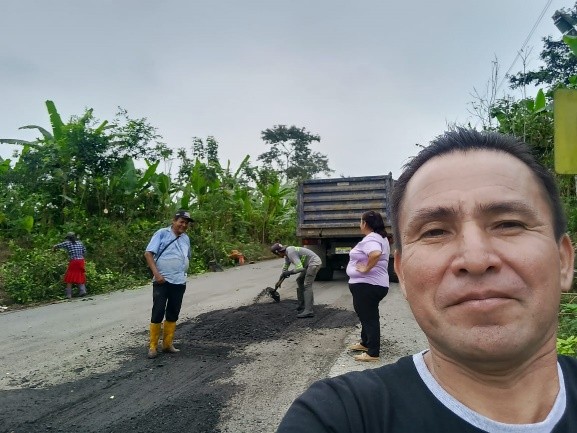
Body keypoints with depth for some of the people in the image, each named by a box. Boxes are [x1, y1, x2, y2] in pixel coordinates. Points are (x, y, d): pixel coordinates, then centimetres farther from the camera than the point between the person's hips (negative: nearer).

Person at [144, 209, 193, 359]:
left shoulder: (186, 238, 12)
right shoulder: (162, 233, -6)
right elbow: (148, 253, -11)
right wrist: (156, 274, -18)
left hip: (179, 282, 6)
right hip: (162, 281, -5)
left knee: (173, 314, 10)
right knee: (158, 313, -2)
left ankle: (168, 344, 21)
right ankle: (153, 346, 10)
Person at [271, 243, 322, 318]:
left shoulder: (291, 253, -23)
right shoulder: (287, 253, 10)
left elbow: (300, 268, -31)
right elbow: (285, 267, 25)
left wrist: (289, 272, -15)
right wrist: (279, 281, 31)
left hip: (314, 262, -11)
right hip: (310, 264, 11)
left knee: (307, 286, -16)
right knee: (299, 281, 17)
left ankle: (308, 311, -22)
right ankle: (302, 306, 22)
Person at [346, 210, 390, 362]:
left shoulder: (370, 239, -20)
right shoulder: (380, 237, 13)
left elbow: (376, 254, -41)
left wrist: (366, 268, -28)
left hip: (366, 285, -11)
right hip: (374, 284, 11)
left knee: (369, 317, -2)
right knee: (367, 315, 23)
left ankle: (373, 353, 6)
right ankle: (365, 343, 38)